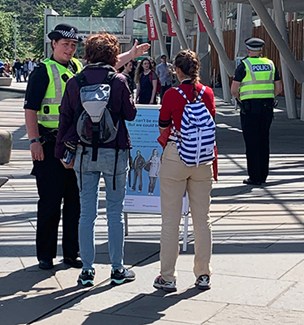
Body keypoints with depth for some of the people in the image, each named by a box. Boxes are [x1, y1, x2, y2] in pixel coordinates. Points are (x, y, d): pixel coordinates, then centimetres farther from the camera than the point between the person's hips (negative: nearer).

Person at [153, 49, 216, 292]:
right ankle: (203, 275, 17)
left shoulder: (172, 95, -10)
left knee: (171, 220, 2)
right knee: (202, 219, 11)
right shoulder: (208, 93, 0)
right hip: (203, 158, 4)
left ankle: (168, 277, 6)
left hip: (175, 157, -4)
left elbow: (163, 126, -1)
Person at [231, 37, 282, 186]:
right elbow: (278, 88, 10)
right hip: (267, 107, 5)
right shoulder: (270, 64, 8)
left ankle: (255, 177, 0)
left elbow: (234, 90, -7)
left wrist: (239, 99, 11)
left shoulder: (244, 65, -5)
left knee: (252, 142, 0)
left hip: (250, 108, -5)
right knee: (264, 141, 13)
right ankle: (263, 175, 18)